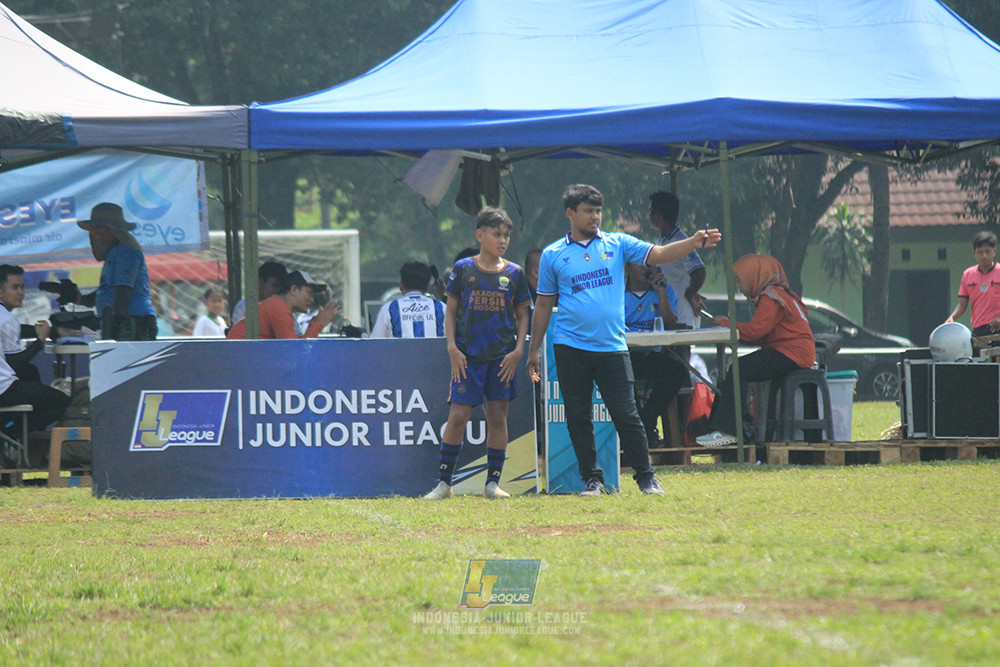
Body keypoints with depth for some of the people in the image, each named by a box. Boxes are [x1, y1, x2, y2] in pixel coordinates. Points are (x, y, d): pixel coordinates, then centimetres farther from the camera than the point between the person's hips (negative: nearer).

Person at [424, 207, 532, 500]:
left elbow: (522, 315, 11)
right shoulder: (463, 269, 2)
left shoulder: (514, 273, 6)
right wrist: (452, 348, -5)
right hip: (468, 355, -2)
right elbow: (451, 311, 5)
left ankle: (493, 482, 11)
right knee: (458, 416, -6)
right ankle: (444, 482, 2)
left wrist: (518, 350, -2)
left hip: (503, 356, 2)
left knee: (497, 416, 3)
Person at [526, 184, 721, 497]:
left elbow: (658, 254, -2)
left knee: (626, 415, -4)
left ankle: (645, 477, 5)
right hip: (570, 348, 1)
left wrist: (695, 242, -17)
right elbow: (543, 305, 11)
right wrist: (533, 351, 9)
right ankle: (592, 479, 11)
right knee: (578, 418, 2)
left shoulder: (617, 244, 8)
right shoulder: (552, 255, 7)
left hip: (612, 347, 0)